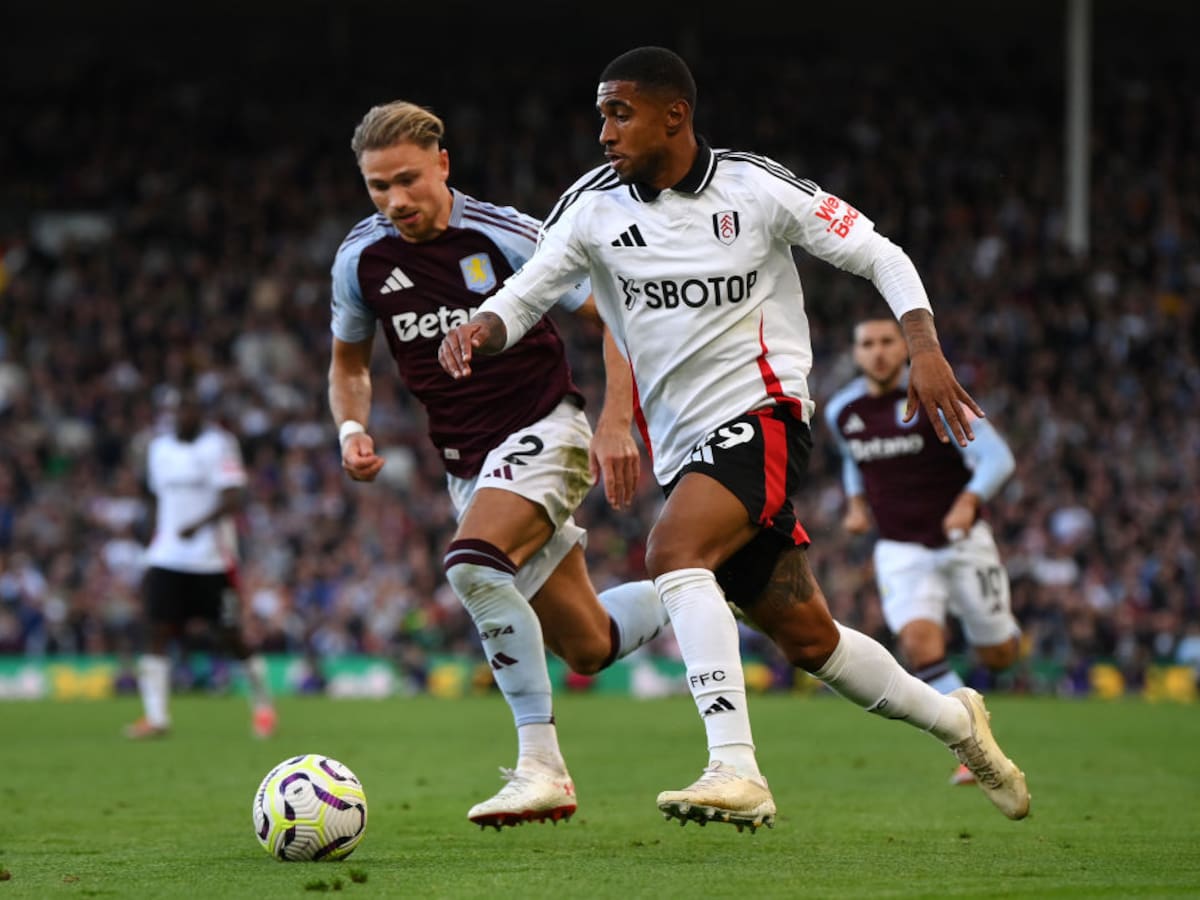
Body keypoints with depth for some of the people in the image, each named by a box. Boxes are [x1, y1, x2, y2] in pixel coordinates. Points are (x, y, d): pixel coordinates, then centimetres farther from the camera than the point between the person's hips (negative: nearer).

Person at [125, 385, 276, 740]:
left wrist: (201, 524, -31)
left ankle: (262, 703, 20)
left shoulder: (219, 444, -7)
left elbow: (234, 498, -16)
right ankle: (155, 716, -7)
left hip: (213, 560, -5)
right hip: (167, 559, 5)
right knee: (158, 632, -7)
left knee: (230, 637, 0)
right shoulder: (159, 448, 12)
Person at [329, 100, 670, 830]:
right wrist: (352, 429, -3)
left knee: (472, 563, -33)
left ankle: (542, 768, -29)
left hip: (544, 430, -6)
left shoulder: (506, 236, -15)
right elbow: (350, 361, 17)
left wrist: (616, 424, -19)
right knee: (590, 647, 6)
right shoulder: (361, 259, 0)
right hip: (468, 463, 6)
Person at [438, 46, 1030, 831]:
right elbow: (525, 293, -5)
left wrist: (924, 347, -15)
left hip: (761, 413, -5)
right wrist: (480, 330, -28)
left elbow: (878, 256, 0)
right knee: (807, 639, 9)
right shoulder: (593, 207, 3)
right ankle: (954, 721, 33)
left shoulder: (755, 187, -5)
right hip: (682, 444, 5)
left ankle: (736, 770, -36)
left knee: (673, 551, -31)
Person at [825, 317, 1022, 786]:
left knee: (998, 657, 8)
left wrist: (968, 502, -37)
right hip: (901, 551, 2)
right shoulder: (841, 410, 0)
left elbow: (996, 456, -20)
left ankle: (1005, 630, 47)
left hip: (962, 541, -2)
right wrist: (856, 502, 8)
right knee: (920, 642, -24)